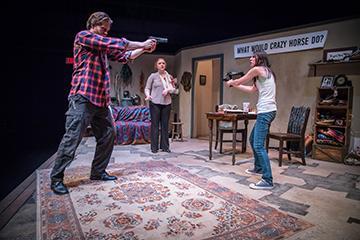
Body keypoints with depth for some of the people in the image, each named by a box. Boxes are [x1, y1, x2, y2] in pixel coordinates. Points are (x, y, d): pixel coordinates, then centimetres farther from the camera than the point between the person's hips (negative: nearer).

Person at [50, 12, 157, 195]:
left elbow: (124, 56, 23)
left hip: (101, 99, 9)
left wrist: (144, 49, 11)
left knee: (108, 135, 9)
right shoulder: (83, 36, -2)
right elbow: (113, 43, -12)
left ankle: (98, 172, 21)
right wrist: (141, 43, -6)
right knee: (72, 138, -8)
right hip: (83, 97, -9)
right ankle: (56, 179, 4)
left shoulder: (103, 47, 22)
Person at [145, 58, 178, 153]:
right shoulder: (153, 76, 1)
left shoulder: (169, 77, 10)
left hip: (166, 103, 3)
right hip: (155, 103, -3)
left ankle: (165, 146, 14)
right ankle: (154, 147, 7)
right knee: (155, 125, 0)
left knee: (165, 125, 6)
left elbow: (175, 90, 9)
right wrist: (148, 95, -18)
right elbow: (147, 88, 2)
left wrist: (168, 90, -10)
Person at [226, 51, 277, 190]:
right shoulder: (266, 72, 22)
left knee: (258, 145, -14)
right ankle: (258, 168, 36)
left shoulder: (258, 69, -7)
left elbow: (239, 81, 4)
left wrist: (230, 83, 26)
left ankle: (267, 180, -13)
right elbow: (252, 89, 26)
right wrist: (234, 85, 30)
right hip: (266, 111, 10)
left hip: (265, 111, -10)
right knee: (253, 140, 22)